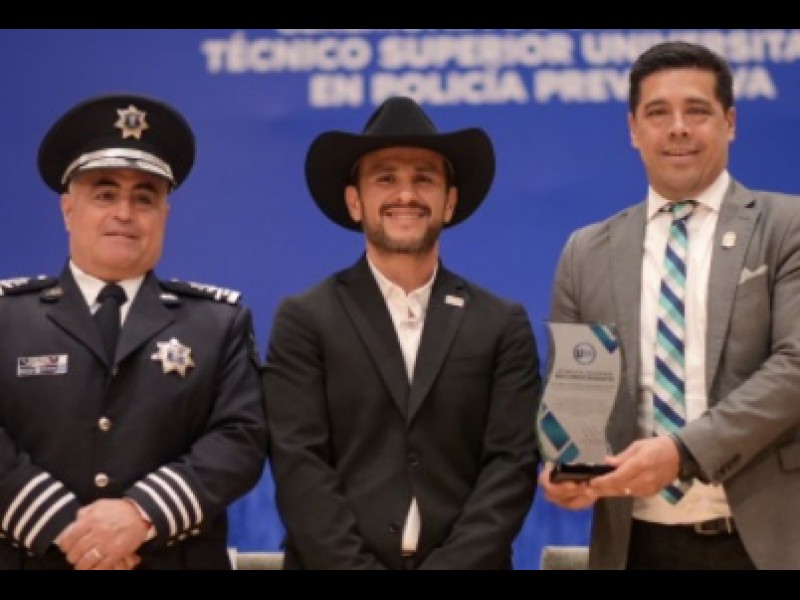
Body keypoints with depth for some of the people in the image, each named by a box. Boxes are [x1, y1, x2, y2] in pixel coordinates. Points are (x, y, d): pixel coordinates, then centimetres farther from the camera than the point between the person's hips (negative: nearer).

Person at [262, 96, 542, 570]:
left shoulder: (503, 324, 3)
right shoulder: (304, 320, -1)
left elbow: (513, 464, -4)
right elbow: (298, 466, -8)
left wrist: (450, 566, -16)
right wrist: (359, 567, -18)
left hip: (462, 563, 1)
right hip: (337, 565, -1)